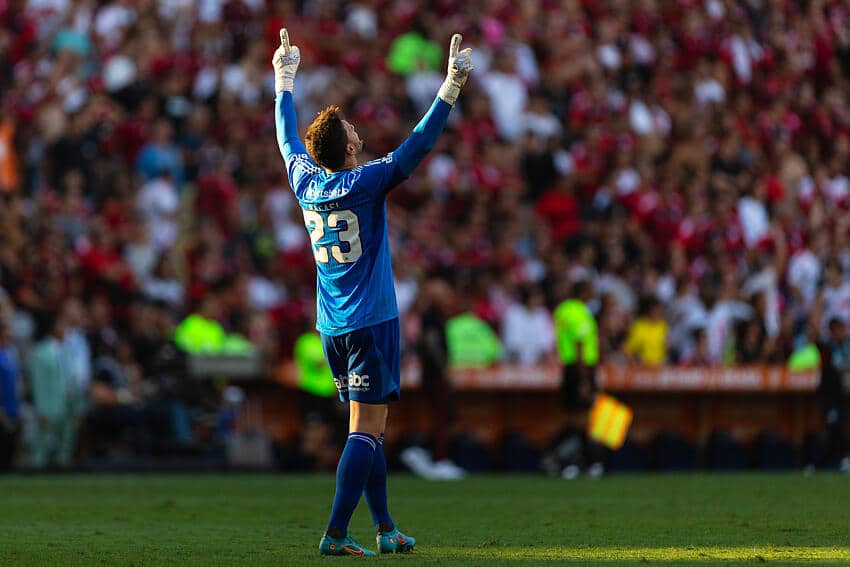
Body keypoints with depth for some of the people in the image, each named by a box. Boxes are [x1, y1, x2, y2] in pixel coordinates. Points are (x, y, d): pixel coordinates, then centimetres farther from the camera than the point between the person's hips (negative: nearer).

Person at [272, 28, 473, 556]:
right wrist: (453, 86, -15)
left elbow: (288, 137, 21)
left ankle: (385, 528, 19)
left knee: (370, 427, 16)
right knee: (367, 429, -9)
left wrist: (285, 80, 33)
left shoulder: (306, 181, 2)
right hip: (372, 323, -7)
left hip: (332, 328, 7)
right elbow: (420, 144, -16)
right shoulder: (366, 183, -13)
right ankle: (336, 534, -18)